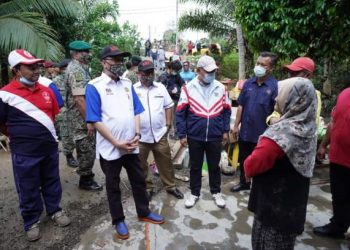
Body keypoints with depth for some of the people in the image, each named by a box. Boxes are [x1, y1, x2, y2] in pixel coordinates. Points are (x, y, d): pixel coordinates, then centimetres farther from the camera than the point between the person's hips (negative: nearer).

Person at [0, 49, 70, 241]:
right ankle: (31, 221, 29)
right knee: (28, 190, 11)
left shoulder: (46, 90, 3)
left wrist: (47, 134, 11)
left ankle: (55, 210, 37)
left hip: (50, 147, 4)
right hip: (24, 153, -4)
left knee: (52, 182, 18)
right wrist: (19, 136, 1)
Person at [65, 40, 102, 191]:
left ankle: (86, 177, 30)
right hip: (81, 119, -10)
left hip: (82, 117, 10)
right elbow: (79, 98, -25)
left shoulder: (79, 68, 15)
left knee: (86, 150, 18)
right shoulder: (76, 70, -17)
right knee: (87, 150, 0)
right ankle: (86, 180, 14)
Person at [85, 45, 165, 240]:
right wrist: (117, 143, -16)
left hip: (132, 145, 5)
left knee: (139, 180, 18)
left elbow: (136, 111, 10)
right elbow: (96, 121, -14)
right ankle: (118, 220, 32)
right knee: (113, 186, 13)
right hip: (110, 148, -5)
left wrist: (137, 134, -5)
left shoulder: (127, 84, 7)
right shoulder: (95, 86, -10)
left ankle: (144, 212, 38)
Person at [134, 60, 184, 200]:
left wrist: (168, 124, 4)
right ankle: (147, 188, 31)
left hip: (160, 134, 2)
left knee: (165, 162, 12)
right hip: (140, 135, -1)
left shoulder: (160, 87, 6)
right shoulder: (133, 89, -2)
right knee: (141, 165, 12)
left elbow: (168, 106, 10)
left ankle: (170, 187, 29)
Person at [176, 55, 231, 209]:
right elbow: (180, 113, -5)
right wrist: (182, 135, -6)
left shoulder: (221, 88, 0)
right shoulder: (188, 88, -7)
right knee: (195, 166, 14)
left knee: (214, 166, 16)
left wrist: (225, 131, 6)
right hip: (194, 136, -1)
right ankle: (194, 193, 32)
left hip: (215, 137, 2)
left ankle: (216, 192, 34)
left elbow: (226, 111, 8)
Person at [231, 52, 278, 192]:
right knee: (243, 160, 21)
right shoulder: (248, 83, 3)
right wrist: (236, 125, 5)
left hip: (263, 133, -5)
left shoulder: (275, 86, -12)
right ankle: (244, 183, 41)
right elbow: (241, 106, 6)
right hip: (245, 131, 5)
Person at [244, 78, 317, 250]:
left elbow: (252, 165, -23)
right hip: (293, 204, 8)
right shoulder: (308, 128, 0)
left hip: (273, 204, -8)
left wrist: (247, 165, -2)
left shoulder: (282, 132, -27)